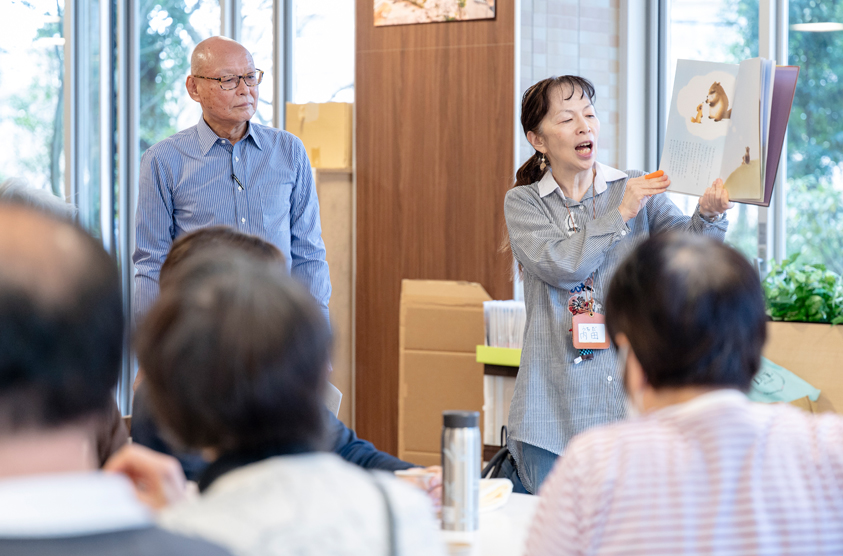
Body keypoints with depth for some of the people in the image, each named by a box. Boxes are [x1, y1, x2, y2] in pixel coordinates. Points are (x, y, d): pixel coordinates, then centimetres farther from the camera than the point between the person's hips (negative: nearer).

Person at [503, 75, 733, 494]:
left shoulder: (636, 189, 8)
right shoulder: (523, 202, 6)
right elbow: (559, 264, -11)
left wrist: (708, 213, -27)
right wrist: (621, 215, -14)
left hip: (632, 396, 1)